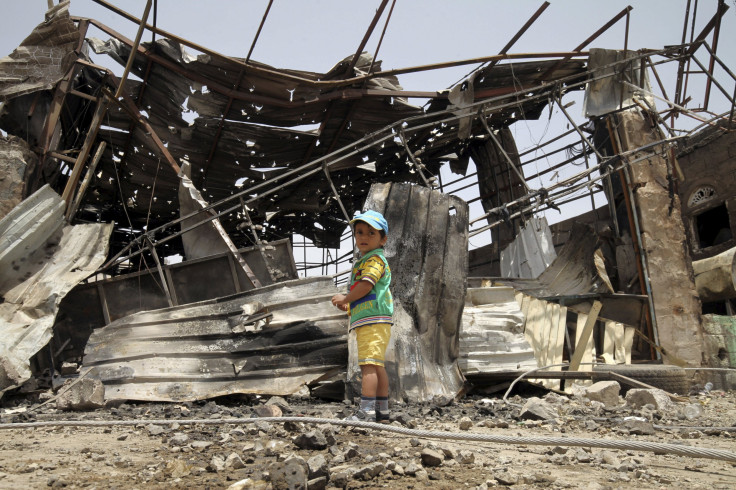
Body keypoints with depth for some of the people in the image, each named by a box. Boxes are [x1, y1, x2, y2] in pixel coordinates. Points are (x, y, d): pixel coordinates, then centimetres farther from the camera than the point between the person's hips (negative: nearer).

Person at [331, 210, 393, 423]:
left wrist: (345, 298, -6)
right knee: (377, 366, 13)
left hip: (373, 320, -11)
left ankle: (367, 411, -19)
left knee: (368, 364, -16)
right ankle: (382, 411, 20)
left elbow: (366, 286, -20)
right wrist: (348, 305, 13)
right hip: (367, 321, 11)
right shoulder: (363, 262, 24)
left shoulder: (375, 259, -7)